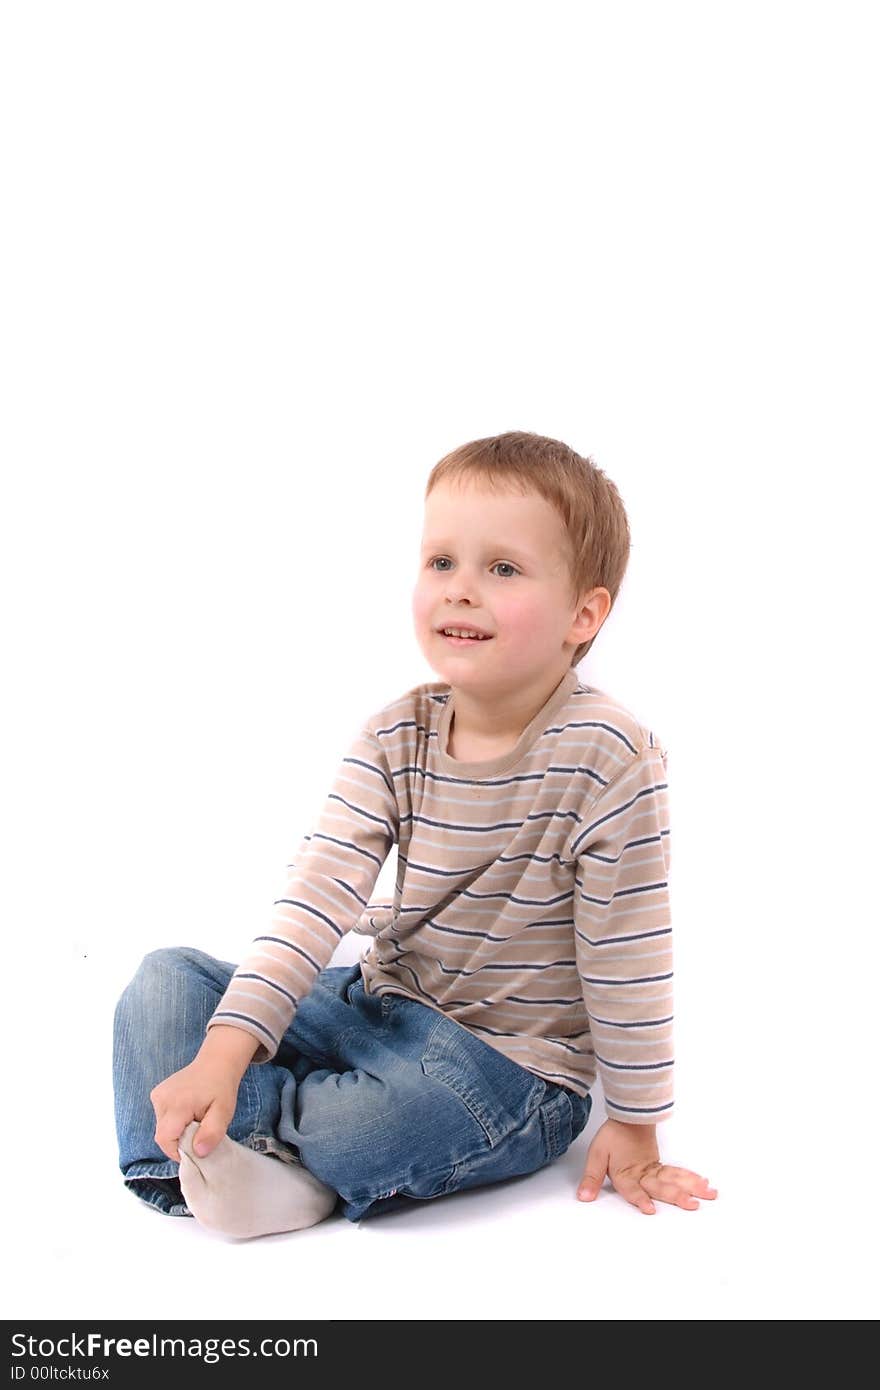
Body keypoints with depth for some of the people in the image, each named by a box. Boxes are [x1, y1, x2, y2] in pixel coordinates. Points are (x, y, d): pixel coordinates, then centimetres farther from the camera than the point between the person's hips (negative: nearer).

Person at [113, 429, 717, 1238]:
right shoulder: (394, 740, -7)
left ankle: (261, 1120, -8)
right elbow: (319, 895, -15)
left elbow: (627, 965, -16)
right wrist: (226, 1047, -26)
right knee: (168, 977, -3)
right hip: (382, 1006, 5)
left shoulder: (612, 760, -22)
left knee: (415, 1104, -37)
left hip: (511, 1063, -5)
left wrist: (635, 1129, -8)